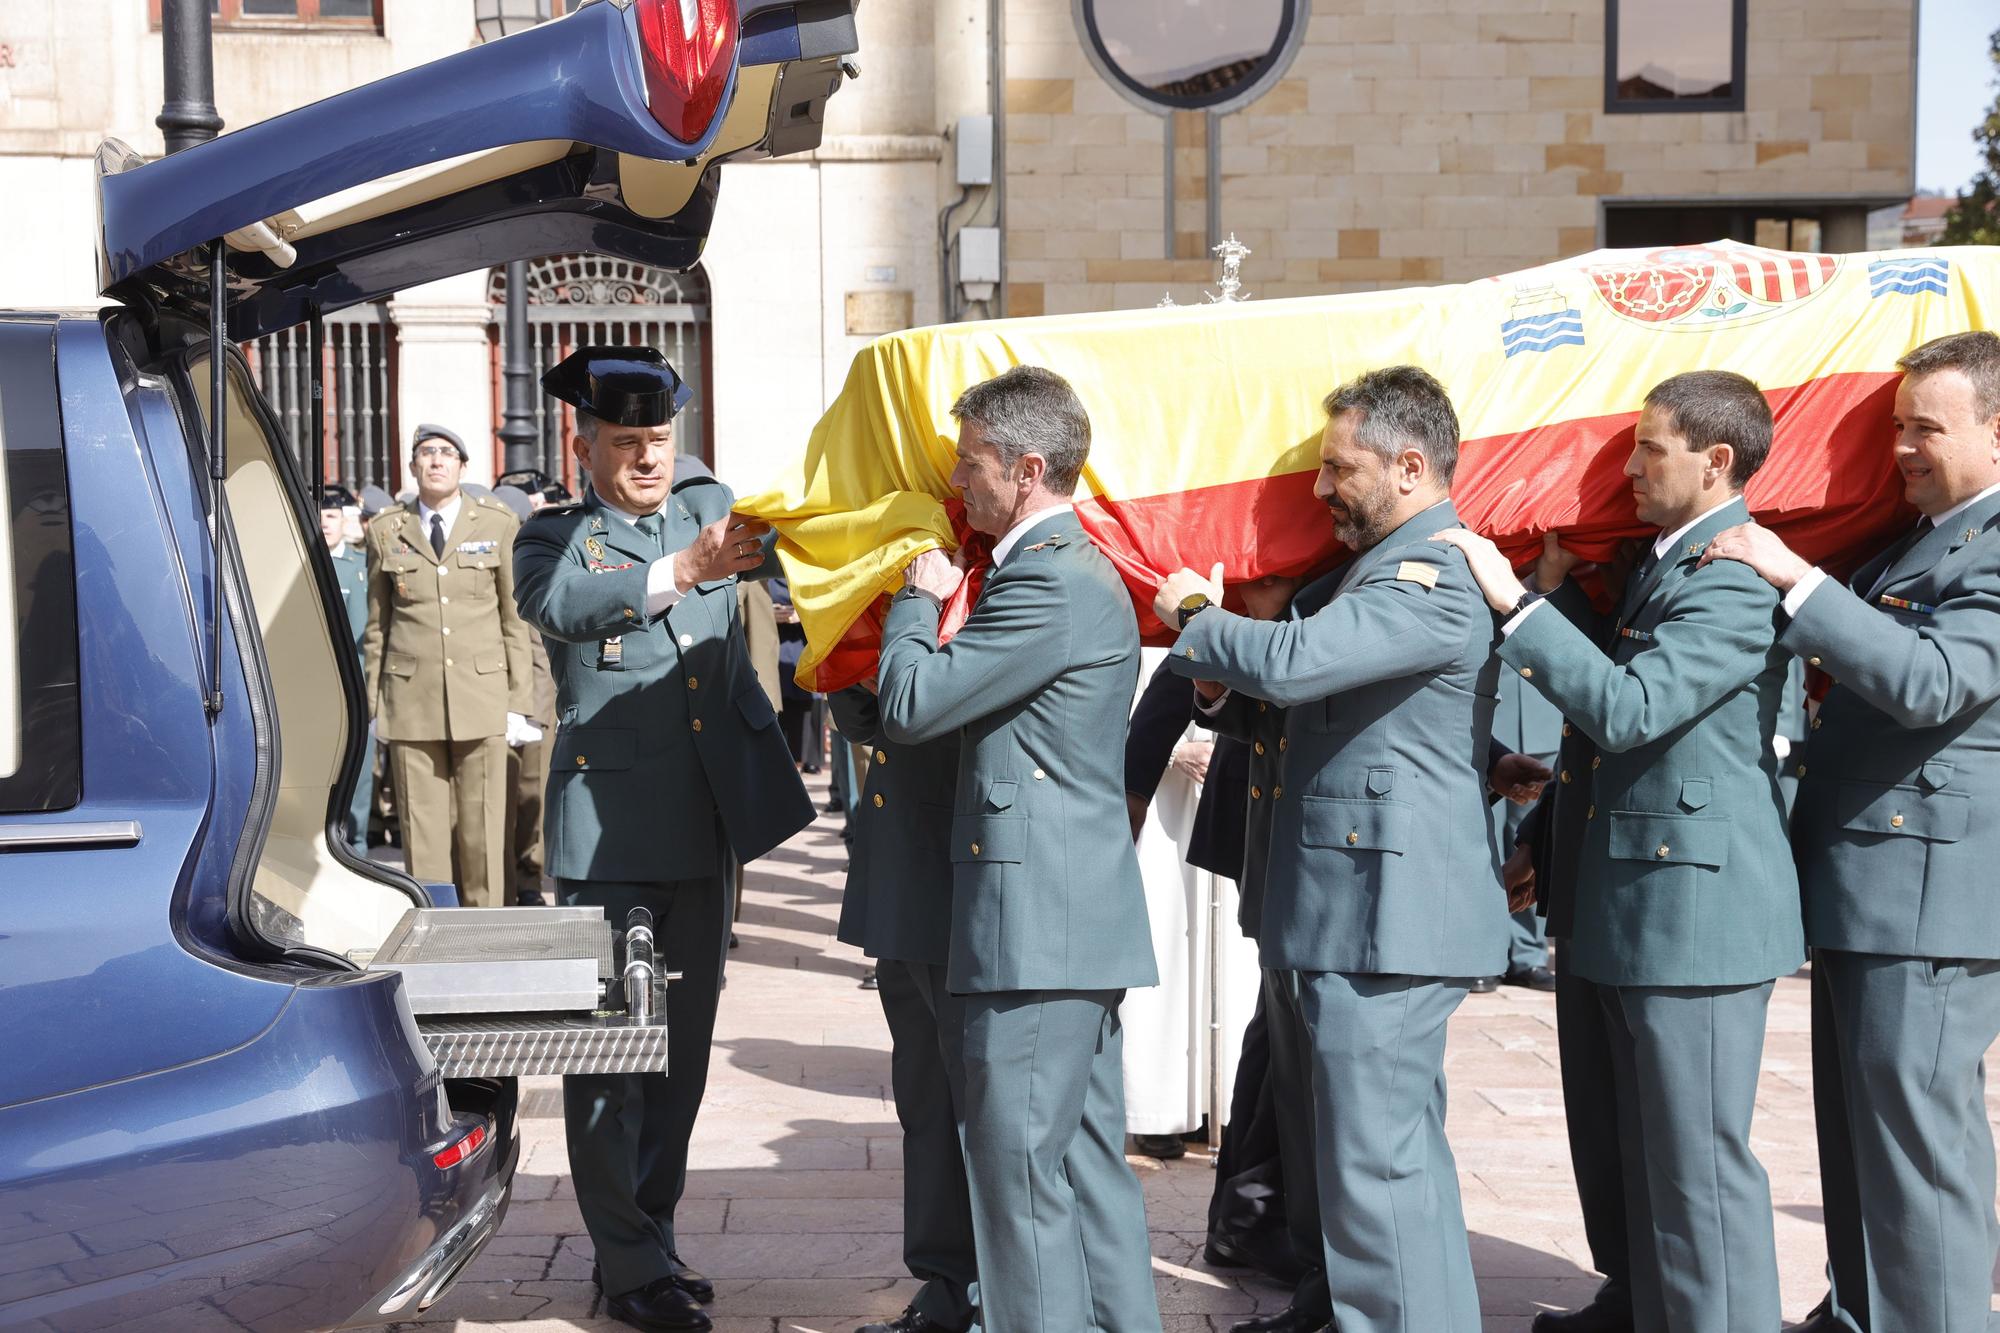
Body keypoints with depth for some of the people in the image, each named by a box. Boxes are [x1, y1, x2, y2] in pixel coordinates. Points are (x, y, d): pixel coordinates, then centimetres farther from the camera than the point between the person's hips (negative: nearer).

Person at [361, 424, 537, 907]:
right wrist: (372, 705, 9)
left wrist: (519, 703, 1)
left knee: (483, 830, -1)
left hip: (481, 696, -1)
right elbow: (377, 626, 12)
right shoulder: (386, 531, 9)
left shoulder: (498, 525, 6)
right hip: (411, 699, 1)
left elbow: (515, 621, 5)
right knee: (422, 832, 1)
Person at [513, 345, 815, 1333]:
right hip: (609, 833, -5)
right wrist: (680, 571, -40)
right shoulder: (555, 535, -3)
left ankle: (654, 1232, 28)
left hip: (706, 831, 5)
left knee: (684, 1043, 14)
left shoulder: (707, 507, 12)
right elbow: (553, 601, -24)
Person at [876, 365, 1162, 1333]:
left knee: (1020, 1168, -5)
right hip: (1079, 921, 11)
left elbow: (910, 707, -16)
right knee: (1090, 1159, 15)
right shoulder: (1075, 570, 17)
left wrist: (918, 599, 0)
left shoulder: (1050, 584, -17)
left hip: (1039, 925, -11)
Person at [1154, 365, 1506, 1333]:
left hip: (1383, 920, -11)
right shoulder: (1392, 565, 18)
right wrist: (1229, 675, 6)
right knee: (1407, 1151, 19)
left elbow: (1294, 660, -29)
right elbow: (1317, 675, 27)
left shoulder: (1432, 577, -18)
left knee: (1375, 1162, -6)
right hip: (1379, 912, 11)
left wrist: (1194, 615, -10)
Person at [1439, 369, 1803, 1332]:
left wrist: (1516, 603, -22)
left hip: (1697, 907, -10)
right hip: (1644, 909, 10)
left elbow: (1630, 706, -25)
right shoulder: (1671, 565, 16)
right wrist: (1564, 772, 14)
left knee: (1700, 1163, -5)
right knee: (1651, 1159, 17)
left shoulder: (1737, 580, -16)